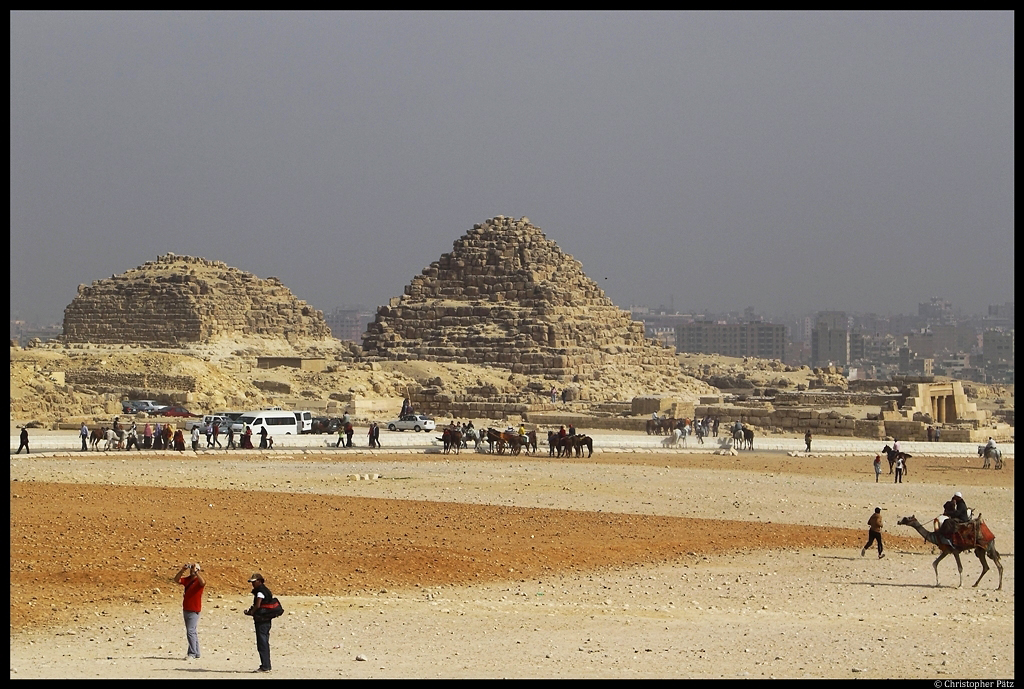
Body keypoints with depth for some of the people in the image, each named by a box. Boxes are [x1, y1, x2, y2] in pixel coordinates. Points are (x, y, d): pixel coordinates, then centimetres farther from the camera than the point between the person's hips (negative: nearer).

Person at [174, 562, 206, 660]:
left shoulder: (199, 580, -9)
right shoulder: (187, 579, 11)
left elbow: (203, 583, -31)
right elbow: (176, 580, 0)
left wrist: (195, 572, -31)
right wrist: (182, 570, -11)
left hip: (194, 610, -8)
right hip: (186, 609, 8)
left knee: (190, 631, -14)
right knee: (193, 632, 13)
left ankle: (192, 653, -12)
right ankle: (196, 653, 20)